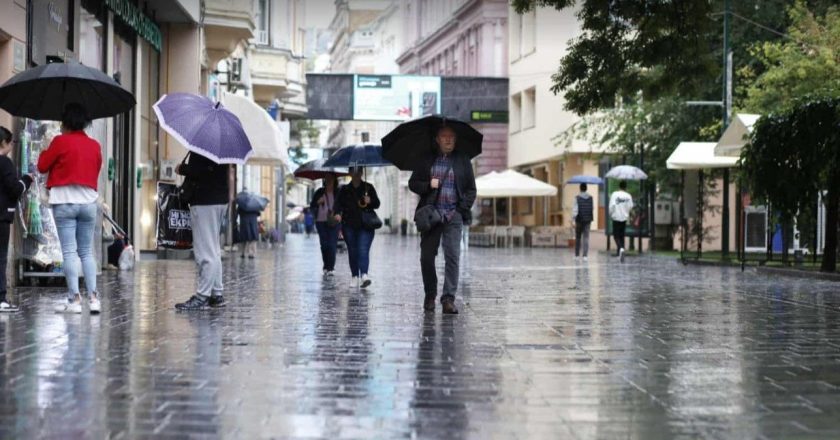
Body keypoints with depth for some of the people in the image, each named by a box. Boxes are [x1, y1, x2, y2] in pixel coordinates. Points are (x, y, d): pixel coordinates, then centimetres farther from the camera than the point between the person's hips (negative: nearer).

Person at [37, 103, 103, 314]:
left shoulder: (60, 141, -7)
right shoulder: (95, 145, 8)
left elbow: (42, 166, -1)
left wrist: (46, 152, 18)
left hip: (64, 201, -4)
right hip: (89, 202, 4)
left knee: (69, 251, -3)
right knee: (87, 252, 9)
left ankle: (74, 299, -7)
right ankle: (93, 297, 1)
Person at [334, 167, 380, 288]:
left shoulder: (368, 187, 10)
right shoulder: (344, 190, 11)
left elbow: (377, 204, 10)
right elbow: (339, 203, 3)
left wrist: (370, 201, -13)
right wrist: (338, 213, -19)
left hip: (365, 225, -2)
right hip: (349, 225, 2)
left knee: (363, 250, -15)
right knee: (352, 252, 5)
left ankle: (364, 275, -28)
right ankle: (355, 276, 12)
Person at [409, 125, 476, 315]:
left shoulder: (463, 160, 9)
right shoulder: (427, 160, 9)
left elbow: (471, 189, 12)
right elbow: (413, 183, 10)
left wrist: (463, 208, -2)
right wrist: (428, 185, -9)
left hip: (453, 216, -1)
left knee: (452, 256, -11)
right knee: (427, 257, 4)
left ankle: (448, 298, -11)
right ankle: (430, 295, 20)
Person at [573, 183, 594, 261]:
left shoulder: (577, 198, -9)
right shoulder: (590, 198, -1)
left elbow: (575, 210, -15)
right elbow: (593, 208, 5)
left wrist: (573, 218, -14)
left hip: (579, 220, -1)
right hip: (588, 220, 1)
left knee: (578, 237, 12)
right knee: (586, 238, 1)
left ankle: (577, 254, 17)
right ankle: (585, 255, -8)